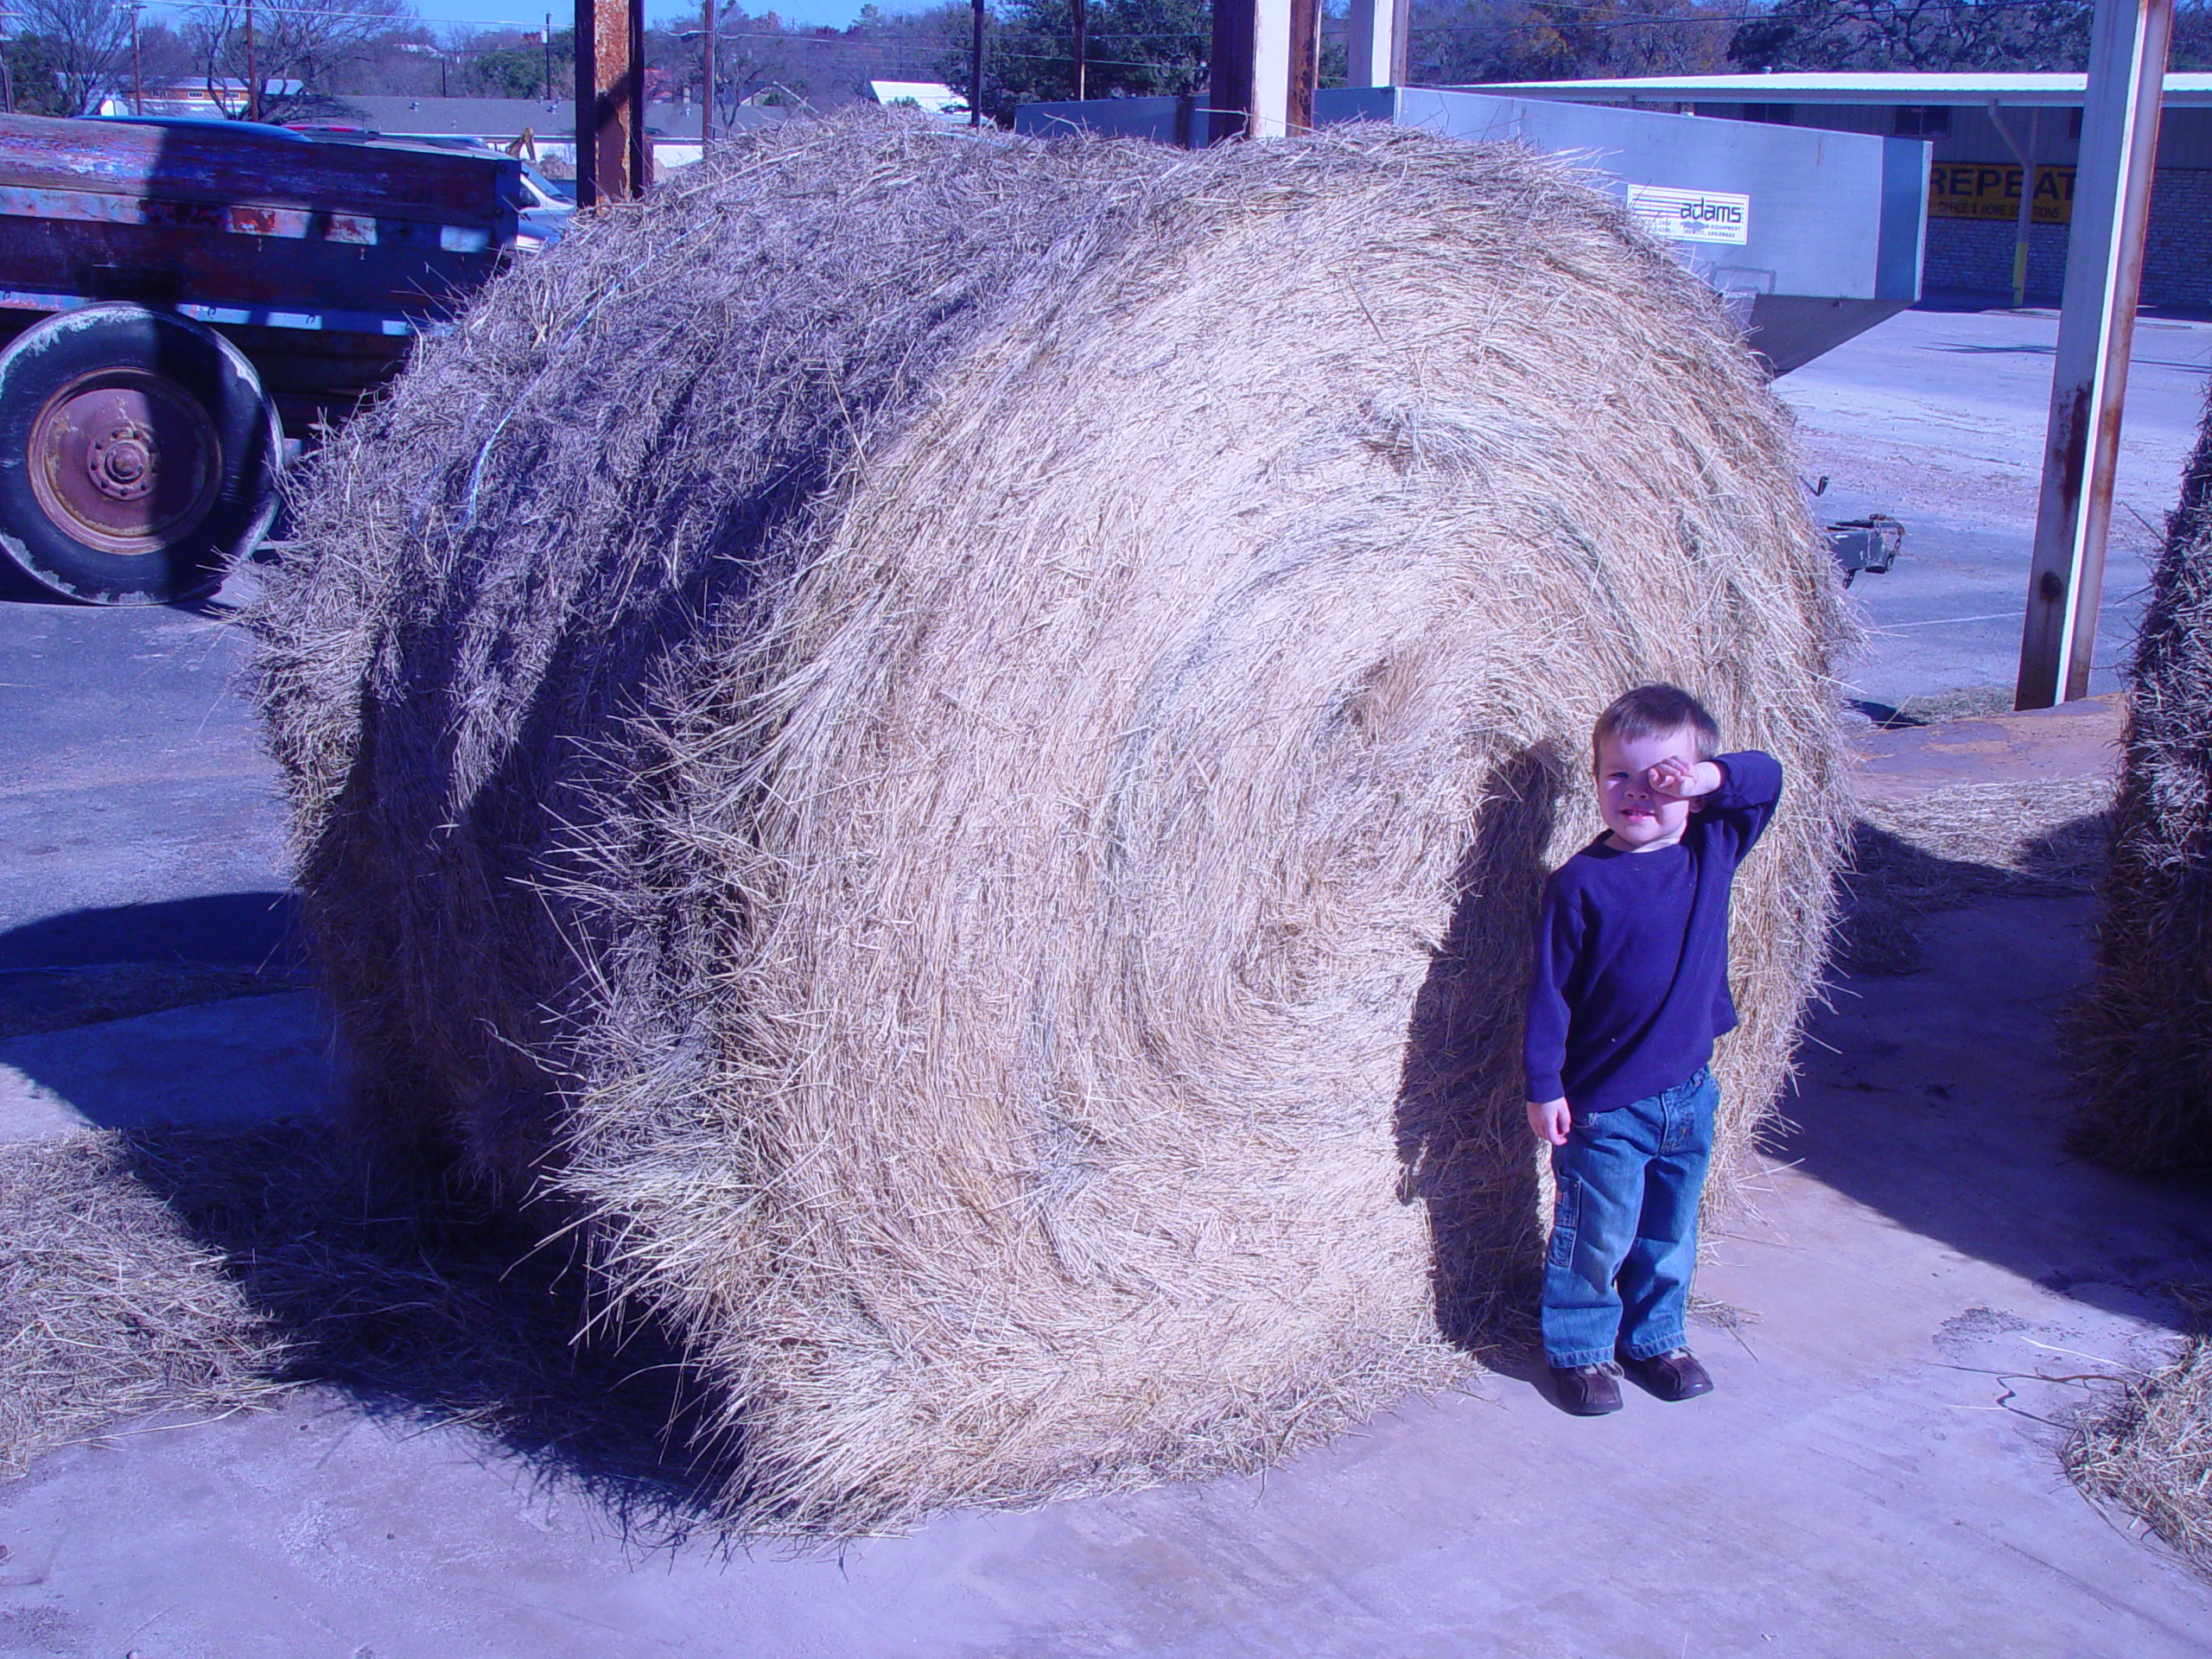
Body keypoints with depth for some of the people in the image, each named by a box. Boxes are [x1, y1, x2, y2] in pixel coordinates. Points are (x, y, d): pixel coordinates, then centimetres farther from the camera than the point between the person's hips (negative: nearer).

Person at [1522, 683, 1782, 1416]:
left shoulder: (1712, 849, -3)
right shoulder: (1581, 883, -15)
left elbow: (1767, 776, 1)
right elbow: (1549, 992, -11)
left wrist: (1709, 776, -19)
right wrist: (1544, 1086, -10)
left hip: (1690, 1092, 5)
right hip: (1605, 1106, -5)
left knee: (1670, 1232, 20)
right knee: (1595, 1236, 8)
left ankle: (1654, 1336, 39)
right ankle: (1579, 1349, 27)